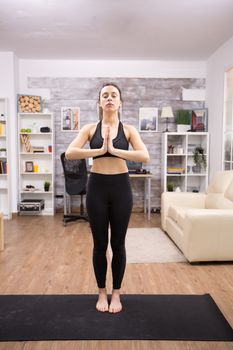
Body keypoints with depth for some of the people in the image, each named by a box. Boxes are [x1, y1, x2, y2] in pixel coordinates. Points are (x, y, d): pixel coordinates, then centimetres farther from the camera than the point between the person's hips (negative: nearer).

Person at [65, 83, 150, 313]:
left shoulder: (128, 130, 3)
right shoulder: (90, 128, 4)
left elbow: (145, 156, -13)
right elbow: (69, 153, -11)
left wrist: (114, 149, -19)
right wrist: (100, 150, -18)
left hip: (121, 187, 0)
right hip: (97, 187, 0)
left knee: (118, 244, 9)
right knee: (100, 244, 9)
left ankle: (116, 293, 28)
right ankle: (102, 293, 28)